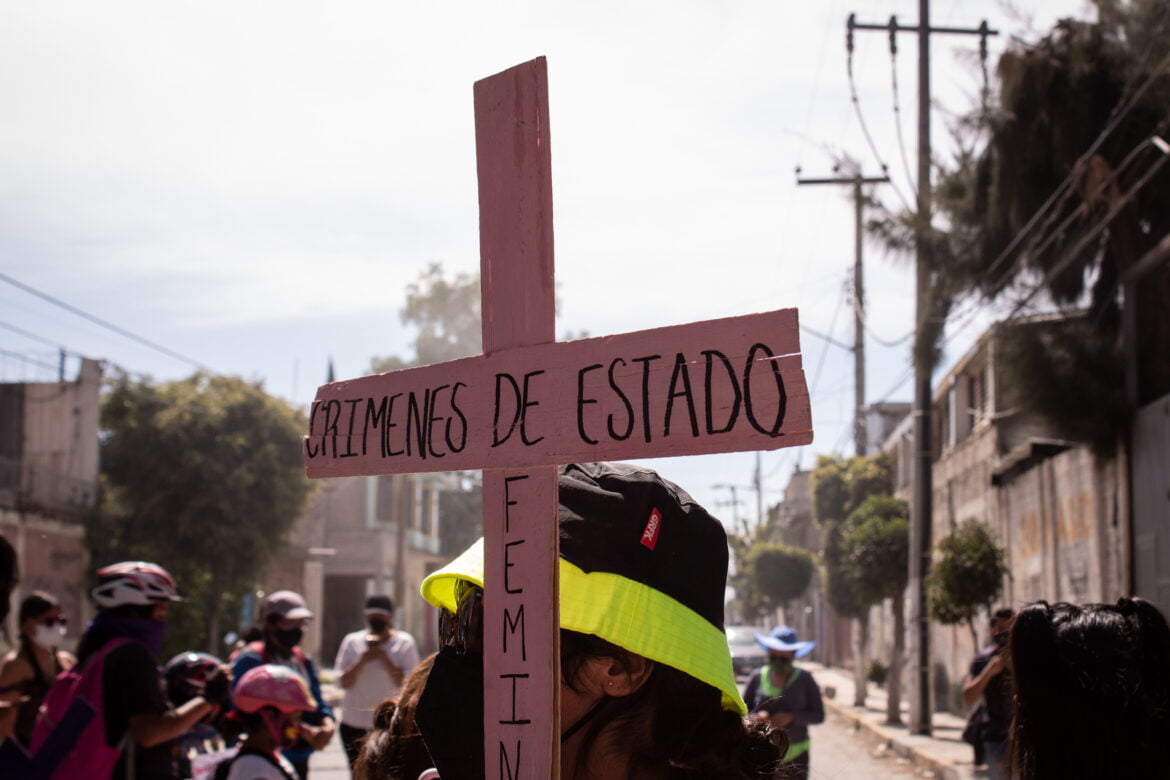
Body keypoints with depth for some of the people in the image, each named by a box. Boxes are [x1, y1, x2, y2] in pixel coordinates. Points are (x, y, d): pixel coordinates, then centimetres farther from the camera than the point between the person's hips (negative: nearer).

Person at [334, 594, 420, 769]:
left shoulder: (404, 643, 2)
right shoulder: (352, 642, 7)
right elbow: (343, 682, 2)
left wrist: (385, 660, -15)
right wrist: (361, 662, -12)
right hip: (355, 723, 3)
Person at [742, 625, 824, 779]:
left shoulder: (804, 679, 3)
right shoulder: (757, 677, 6)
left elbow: (818, 715, 1)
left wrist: (791, 717, -14)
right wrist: (757, 716, -12)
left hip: (795, 755, -1)